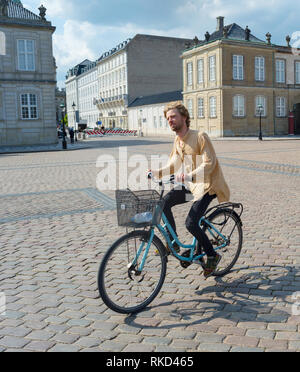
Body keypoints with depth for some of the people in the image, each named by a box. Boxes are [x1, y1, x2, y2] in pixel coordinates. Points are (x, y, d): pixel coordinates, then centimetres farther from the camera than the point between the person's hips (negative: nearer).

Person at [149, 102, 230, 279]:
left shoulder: (200, 137, -17)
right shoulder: (177, 141, 7)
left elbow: (209, 163, -24)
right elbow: (173, 164, 12)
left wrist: (190, 175, -38)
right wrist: (157, 172, -6)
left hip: (207, 185, -7)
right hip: (190, 184, 7)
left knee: (191, 223, -17)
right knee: (164, 202, -11)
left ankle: (213, 255, 6)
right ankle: (173, 243, 5)